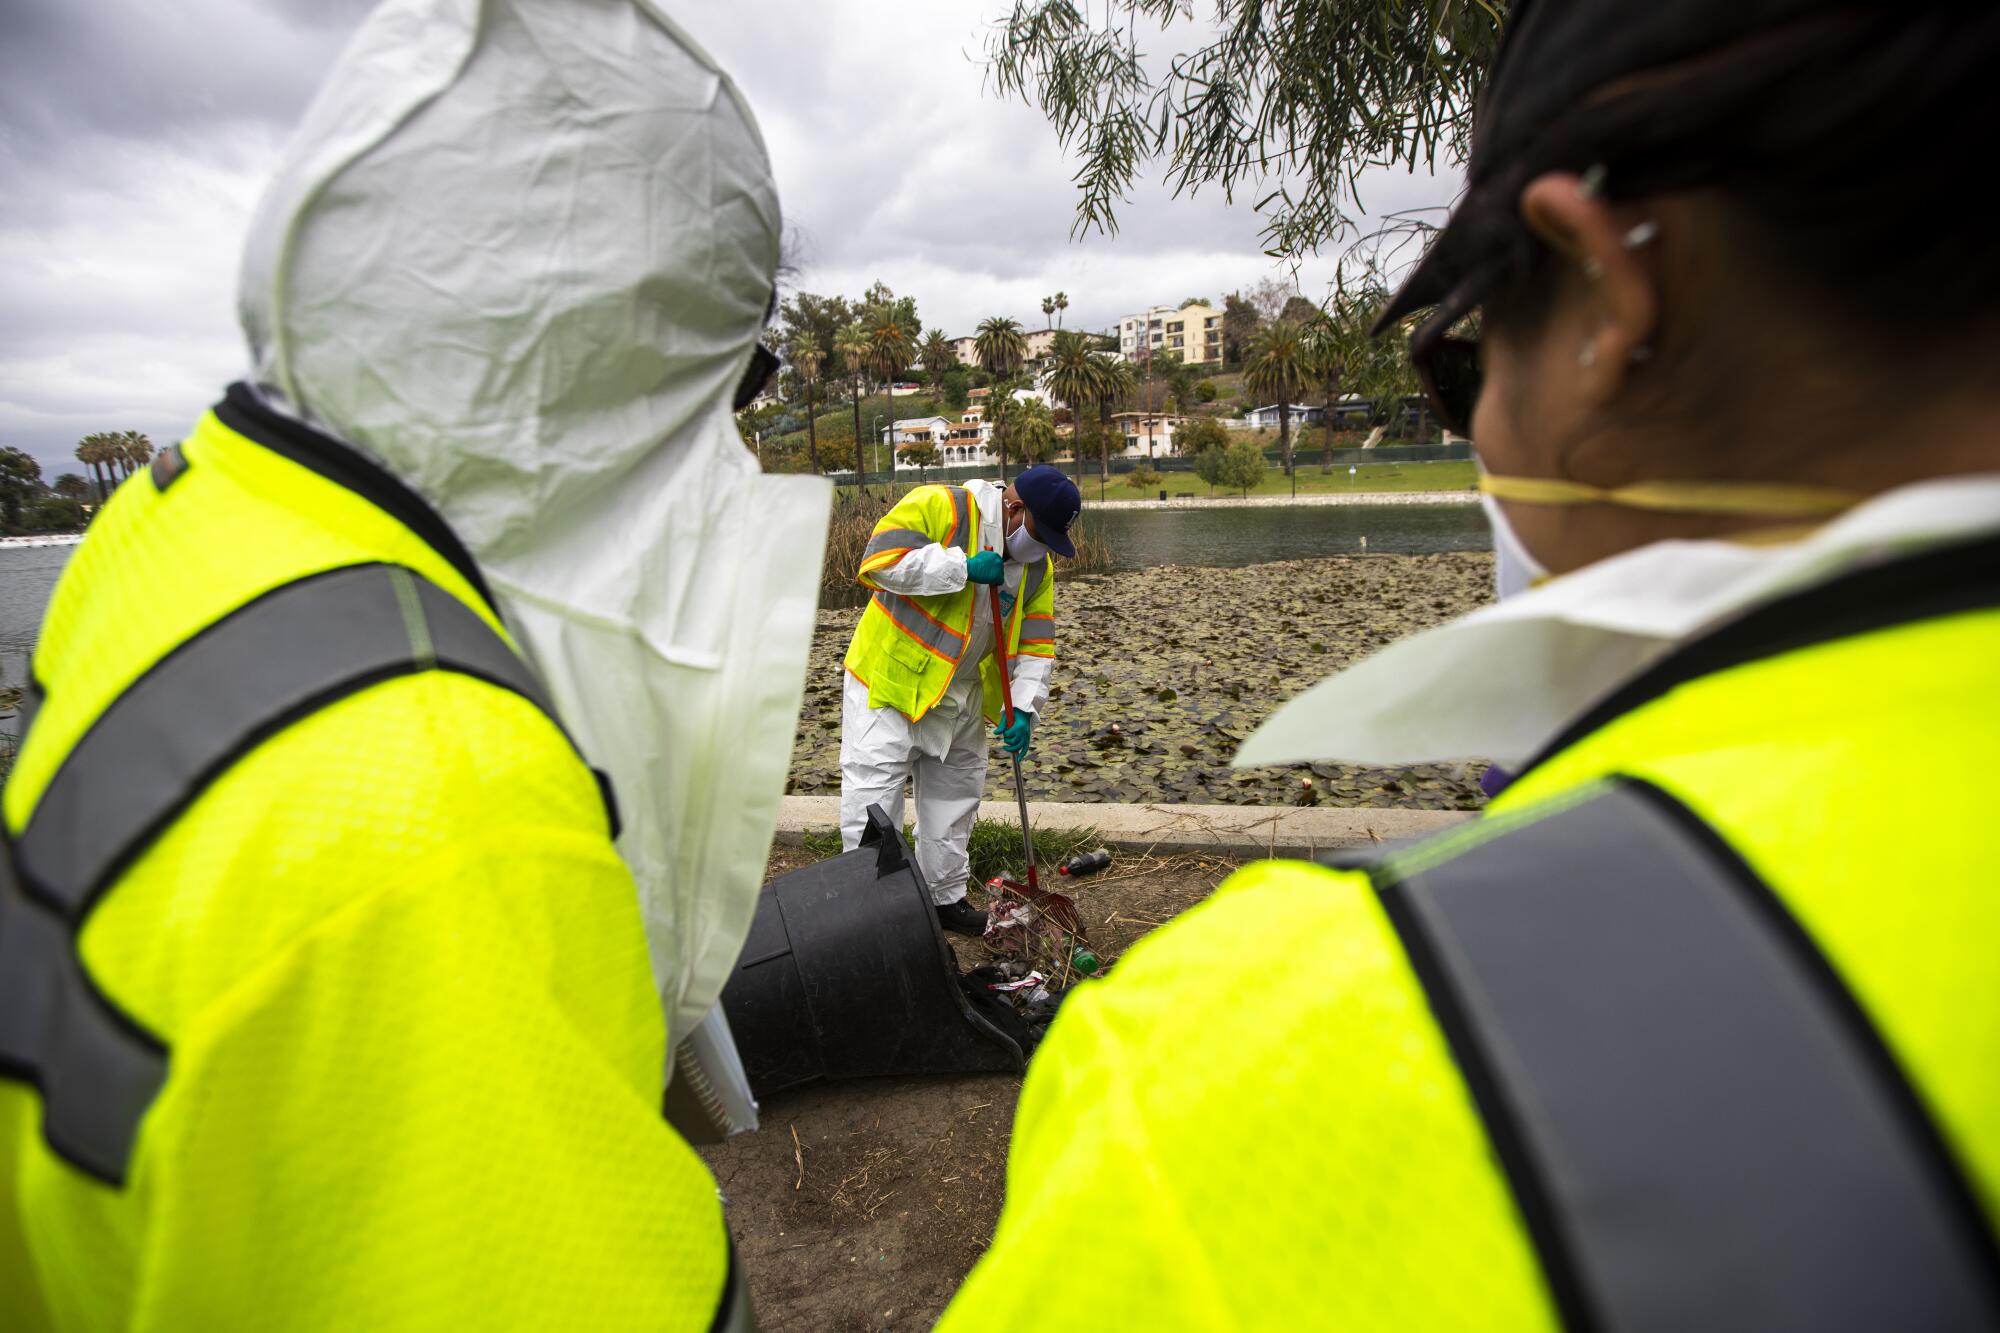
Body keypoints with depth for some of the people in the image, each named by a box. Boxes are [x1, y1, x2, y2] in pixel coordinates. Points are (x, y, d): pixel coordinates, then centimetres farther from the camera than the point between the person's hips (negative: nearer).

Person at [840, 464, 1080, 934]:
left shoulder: (1037, 563, 2)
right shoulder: (937, 507, -18)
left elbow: (1036, 642, 4)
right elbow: (877, 563, -28)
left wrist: (1024, 708, -8)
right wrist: (963, 568, -29)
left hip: (960, 701, 7)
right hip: (889, 683, -6)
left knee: (954, 800, 17)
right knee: (873, 805, -3)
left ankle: (945, 896, 35)